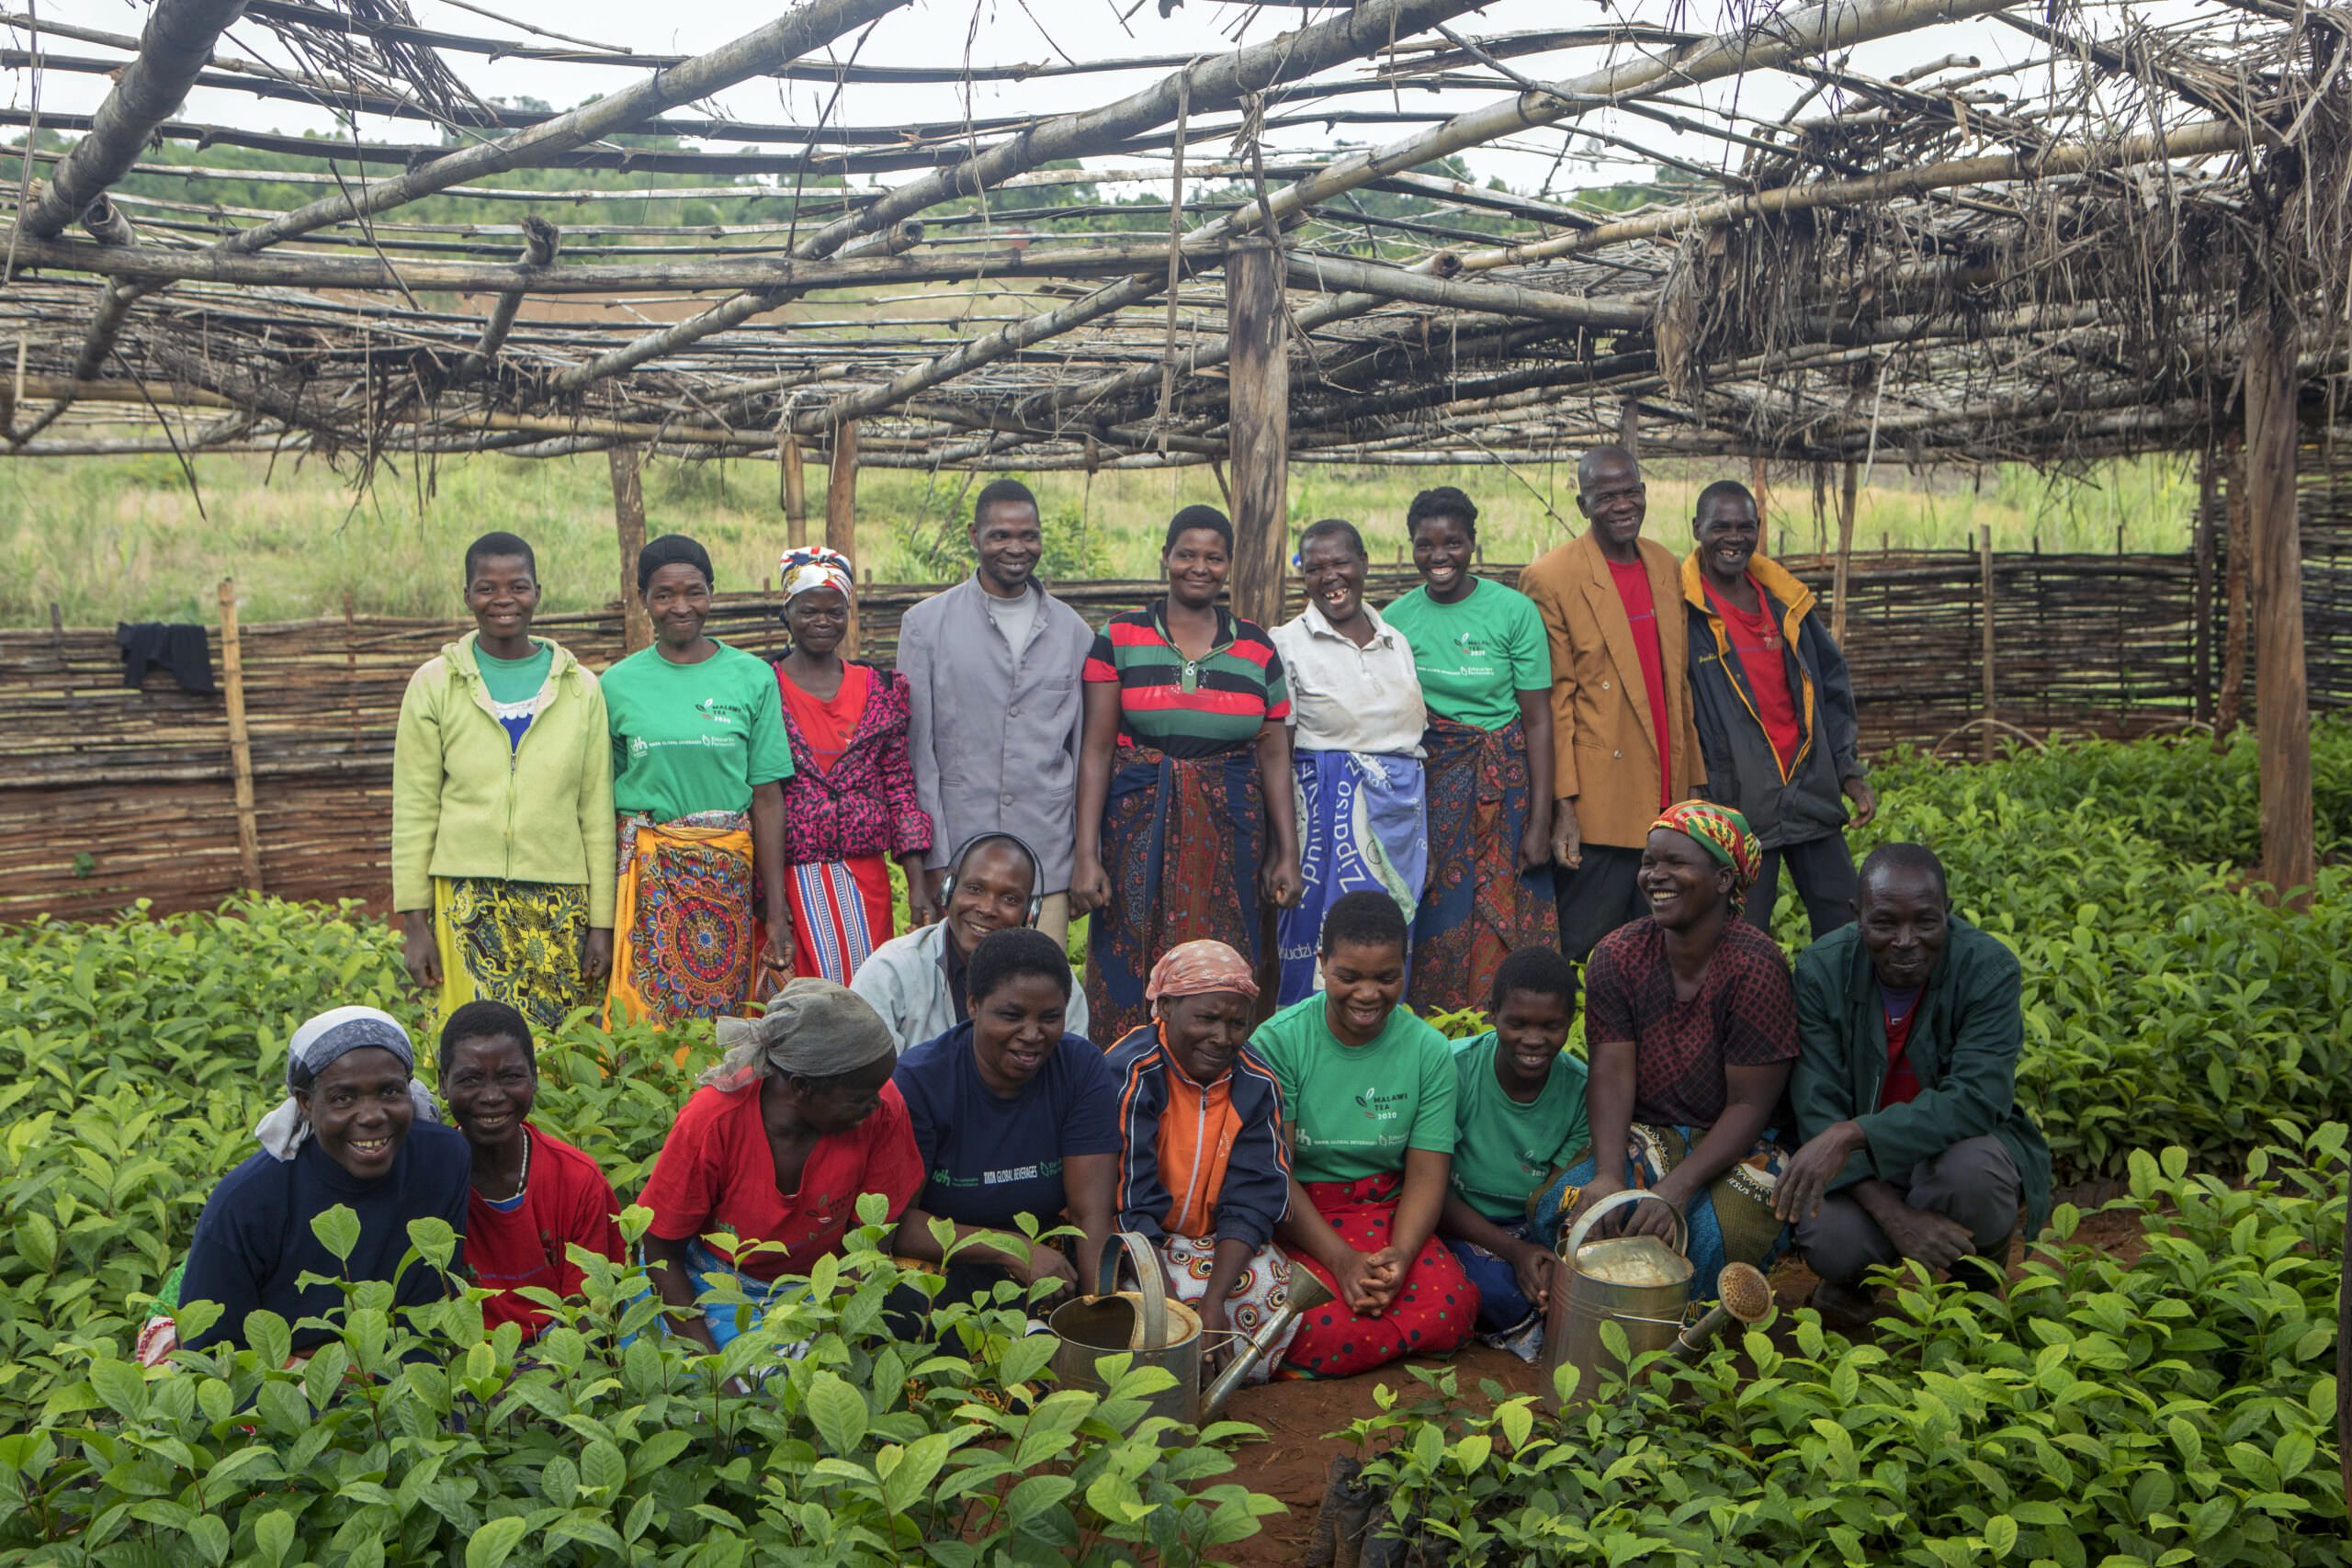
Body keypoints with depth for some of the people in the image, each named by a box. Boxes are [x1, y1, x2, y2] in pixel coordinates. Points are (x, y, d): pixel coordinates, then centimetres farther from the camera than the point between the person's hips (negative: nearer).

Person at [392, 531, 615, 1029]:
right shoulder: (434, 684, 5)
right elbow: (413, 810, 5)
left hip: (561, 904, 1)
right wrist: (414, 921, 0)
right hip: (466, 899, -1)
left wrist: (602, 922, 4)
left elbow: (597, 811, 7)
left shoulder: (580, 688, 7)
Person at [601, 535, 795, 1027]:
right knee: (644, 1021, -2)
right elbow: (601, 798, 7)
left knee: (726, 1021, 1)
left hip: (729, 872, 0)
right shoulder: (618, 684, 4)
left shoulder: (752, 677, 3)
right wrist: (600, 914, 1)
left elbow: (767, 799, 1)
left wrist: (778, 913, -1)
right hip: (645, 871, 0)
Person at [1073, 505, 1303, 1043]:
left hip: (1230, 829, 2)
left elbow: (1275, 756, 8)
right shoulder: (1120, 638, 1)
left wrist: (1288, 855, 4)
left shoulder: (1257, 646, 8)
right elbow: (1095, 750, -2)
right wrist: (1086, 855, -8)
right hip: (1139, 824, -1)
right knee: (1130, 972, 0)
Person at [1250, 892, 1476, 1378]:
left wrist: (1400, 1255, -22)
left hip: (1386, 1213, 5)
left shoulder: (1430, 1051, 0)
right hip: (1294, 1217, -4)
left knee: (1450, 1312, -24)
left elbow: (1426, 1175, -2)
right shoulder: (1278, 1041, -9)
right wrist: (1340, 1258, -24)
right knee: (1326, 1327, -34)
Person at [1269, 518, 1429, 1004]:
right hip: (1327, 811, -4)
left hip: (1402, 811, 5)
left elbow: (1418, 734, 16)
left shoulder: (1397, 641, 13)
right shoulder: (1288, 643, -1)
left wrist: (1426, 835, 11)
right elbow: (1277, 752, -5)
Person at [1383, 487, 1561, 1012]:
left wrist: (1540, 823, -9)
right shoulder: (1396, 620, 2)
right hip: (1426, 786, 2)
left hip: (1505, 788, -2)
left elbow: (1539, 722, -5)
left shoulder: (1514, 610, -5)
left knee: (1504, 927, -3)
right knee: (1436, 926, 2)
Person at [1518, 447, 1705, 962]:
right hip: (1600, 804, -6)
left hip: (1665, 804, 6)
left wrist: (1693, 783, 14)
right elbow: (1552, 701, -10)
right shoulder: (1551, 579, -8)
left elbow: (1681, 684, 16)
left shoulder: (1668, 568, 11)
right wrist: (1562, 805, -13)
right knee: (1587, 954, 1)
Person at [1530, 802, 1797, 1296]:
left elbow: (1750, 1106, -16)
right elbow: (1612, 1074, -10)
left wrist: (1677, 1188, -29)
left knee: (1717, 1237, -33)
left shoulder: (1757, 966, -15)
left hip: (1735, 1145, -3)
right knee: (1561, 1209, -26)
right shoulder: (1617, 955, -4)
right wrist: (1608, 1175, -28)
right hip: (1642, 1135, 3)